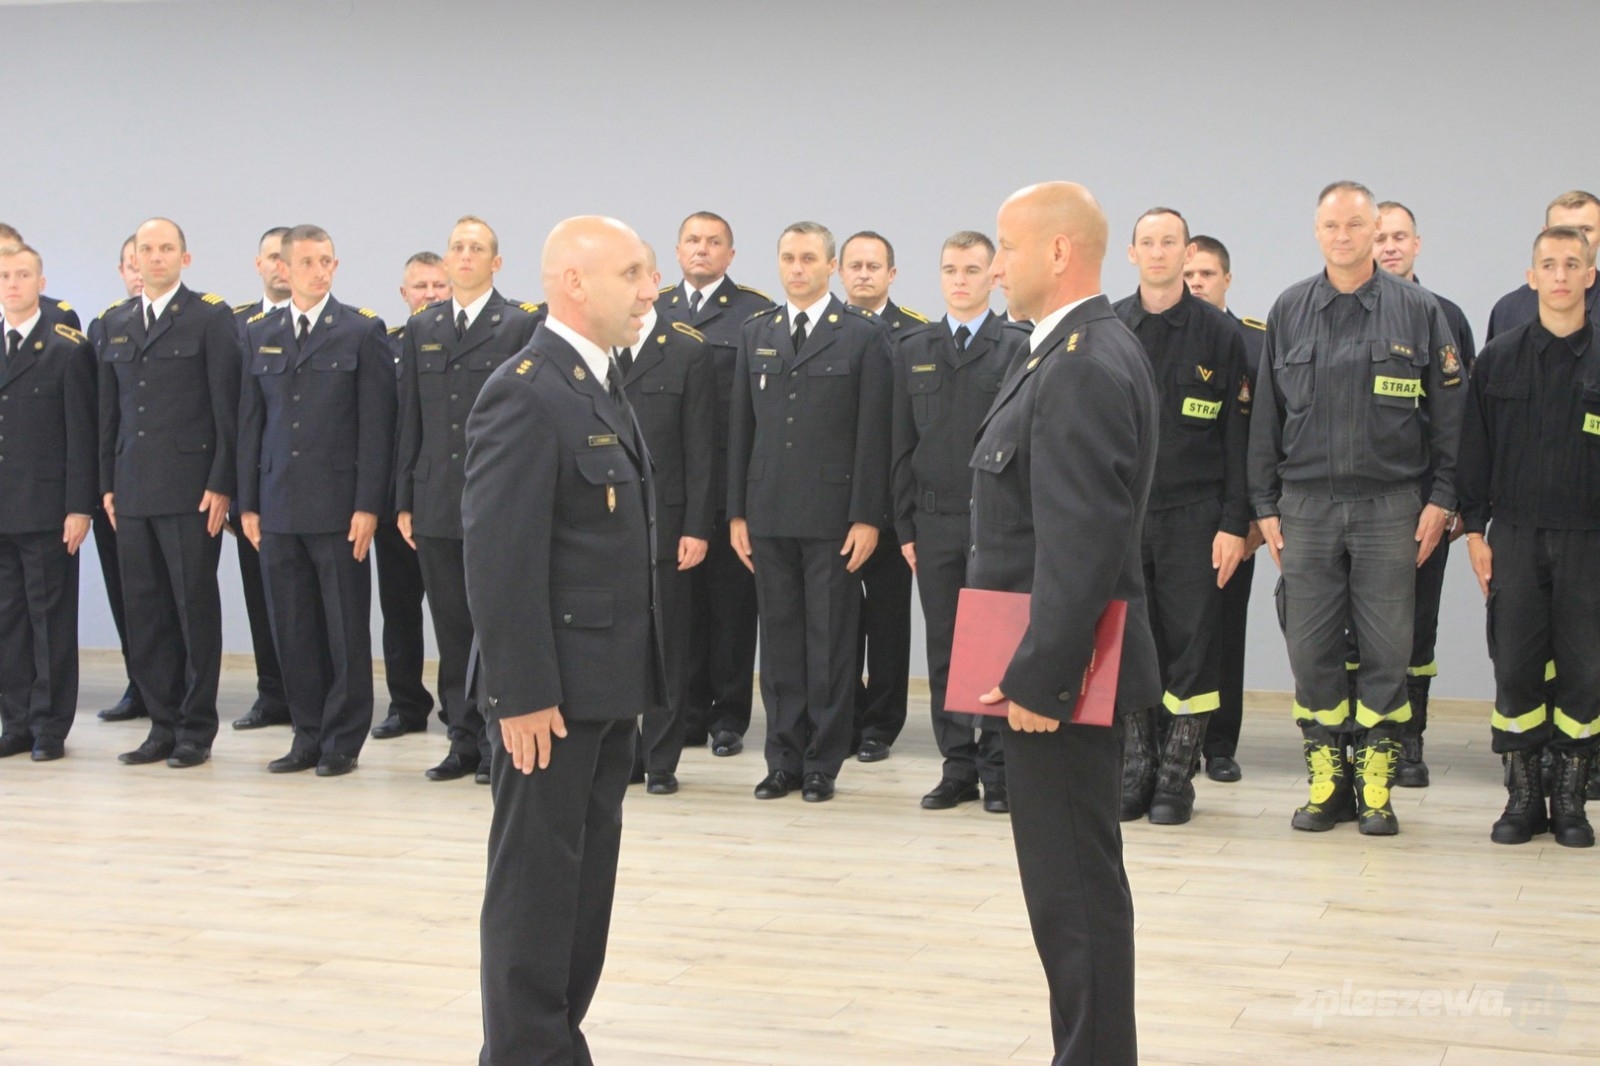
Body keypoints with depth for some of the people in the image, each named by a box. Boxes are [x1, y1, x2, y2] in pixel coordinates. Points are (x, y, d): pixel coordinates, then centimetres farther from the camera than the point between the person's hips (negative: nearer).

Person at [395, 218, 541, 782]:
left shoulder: (523, 324, -1)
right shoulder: (422, 328, 13)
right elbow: (411, 419, 13)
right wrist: (405, 500, 9)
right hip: (437, 504, 4)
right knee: (452, 631, 8)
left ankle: (497, 742, 8)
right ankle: (464, 740, 15)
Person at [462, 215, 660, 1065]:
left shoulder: (601, 388, 14)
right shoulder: (525, 394, -16)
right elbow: (499, 558, -20)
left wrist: (632, 677, 15)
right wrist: (523, 695, -22)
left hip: (607, 684, 9)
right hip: (555, 690, -9)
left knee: (587, 875, 15)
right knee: (536, 878, 0)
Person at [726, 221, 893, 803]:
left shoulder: (864, 335, -1)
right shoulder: (755, 333, 11)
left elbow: (873, 432, -5)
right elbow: (741, 427, 11)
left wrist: (866, 516, -10)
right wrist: (737, 513, 6)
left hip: (833, 514, -4)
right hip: (769, 513, 4)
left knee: (831, 644, 2)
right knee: (779, 640, 8)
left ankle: (822, 763, 10)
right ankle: (783, 760, 16)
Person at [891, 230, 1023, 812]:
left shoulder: (1019, 348, 1)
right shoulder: (912, 349, 11)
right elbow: (903, 446, 10)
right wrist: (905, 526, 5)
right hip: (936, 521, 3)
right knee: (944, 649, 6)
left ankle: (998, 769, 7)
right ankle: (958, 767, 14)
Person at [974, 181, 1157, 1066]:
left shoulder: (1082, 369, -19)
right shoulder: (1084, 352, 14)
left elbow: (1081, 547, -25)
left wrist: (1038, 680, -23)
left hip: (1060, 672, -11)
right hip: (1060, 667, 11)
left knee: (1074, 888, -3)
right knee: (1075, 883, 17)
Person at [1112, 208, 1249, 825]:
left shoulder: (1218, 334, 2)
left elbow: (1238, 437, 0)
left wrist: (1234, 524, -7)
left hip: (1191, 518, -2)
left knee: (1191, 650, 0)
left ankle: (1176, 779, 8)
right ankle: (1136, 771, 15)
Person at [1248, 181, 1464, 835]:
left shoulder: (1418, 311, 2)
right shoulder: (1289, 312, 7)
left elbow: (1448, 411, 4)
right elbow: (1266, 415, 9)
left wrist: (1441, 499, -2)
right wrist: (1265, 506, 5)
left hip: (1390, 506, -2)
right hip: (1306, 506, 2)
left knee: (1388, 650, 0)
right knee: (1310, 648, 2)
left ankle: (1376, 788, 9)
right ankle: (1326, 783, 12)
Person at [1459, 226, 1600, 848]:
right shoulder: (1499, 359, 7)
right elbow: (1475, 451, 8)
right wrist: (1475, 529, 3)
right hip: (1516, 538, 1)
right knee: (1515, 668, 1)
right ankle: (1522, 796, 11)